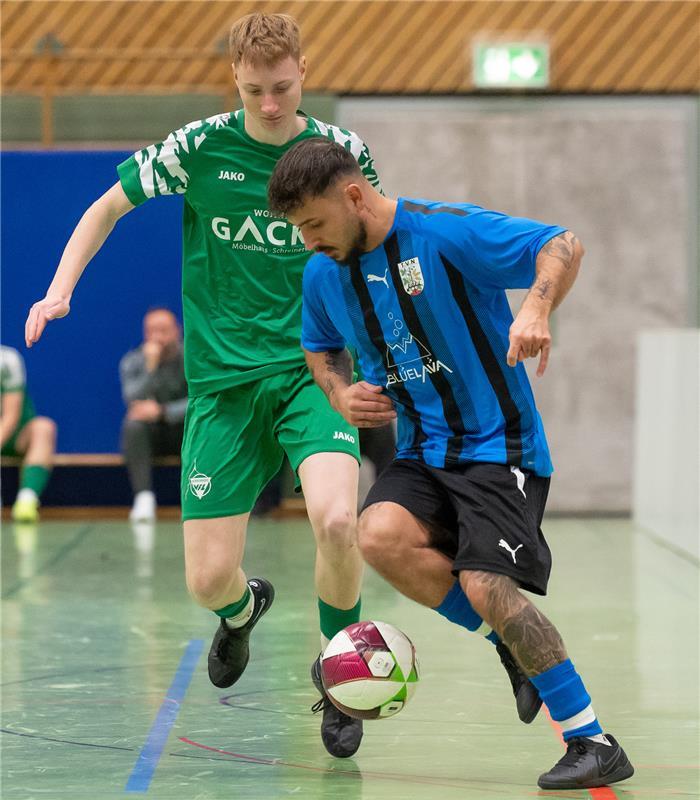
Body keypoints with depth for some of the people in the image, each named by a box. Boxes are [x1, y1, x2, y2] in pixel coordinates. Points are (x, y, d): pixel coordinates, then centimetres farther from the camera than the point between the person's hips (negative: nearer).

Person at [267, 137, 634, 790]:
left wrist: (536, 308, -35)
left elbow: (562, 246, -15)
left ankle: (594, 744, -7)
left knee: (484, 586, -21)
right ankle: (516, 641, -2)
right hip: (422, 454, 6)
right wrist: (340, 394, 3)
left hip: (497, 445, -6)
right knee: (380, 536, -25)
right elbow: (320, 349, 25)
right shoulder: (322, 273, 5)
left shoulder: (445, 231, -14)